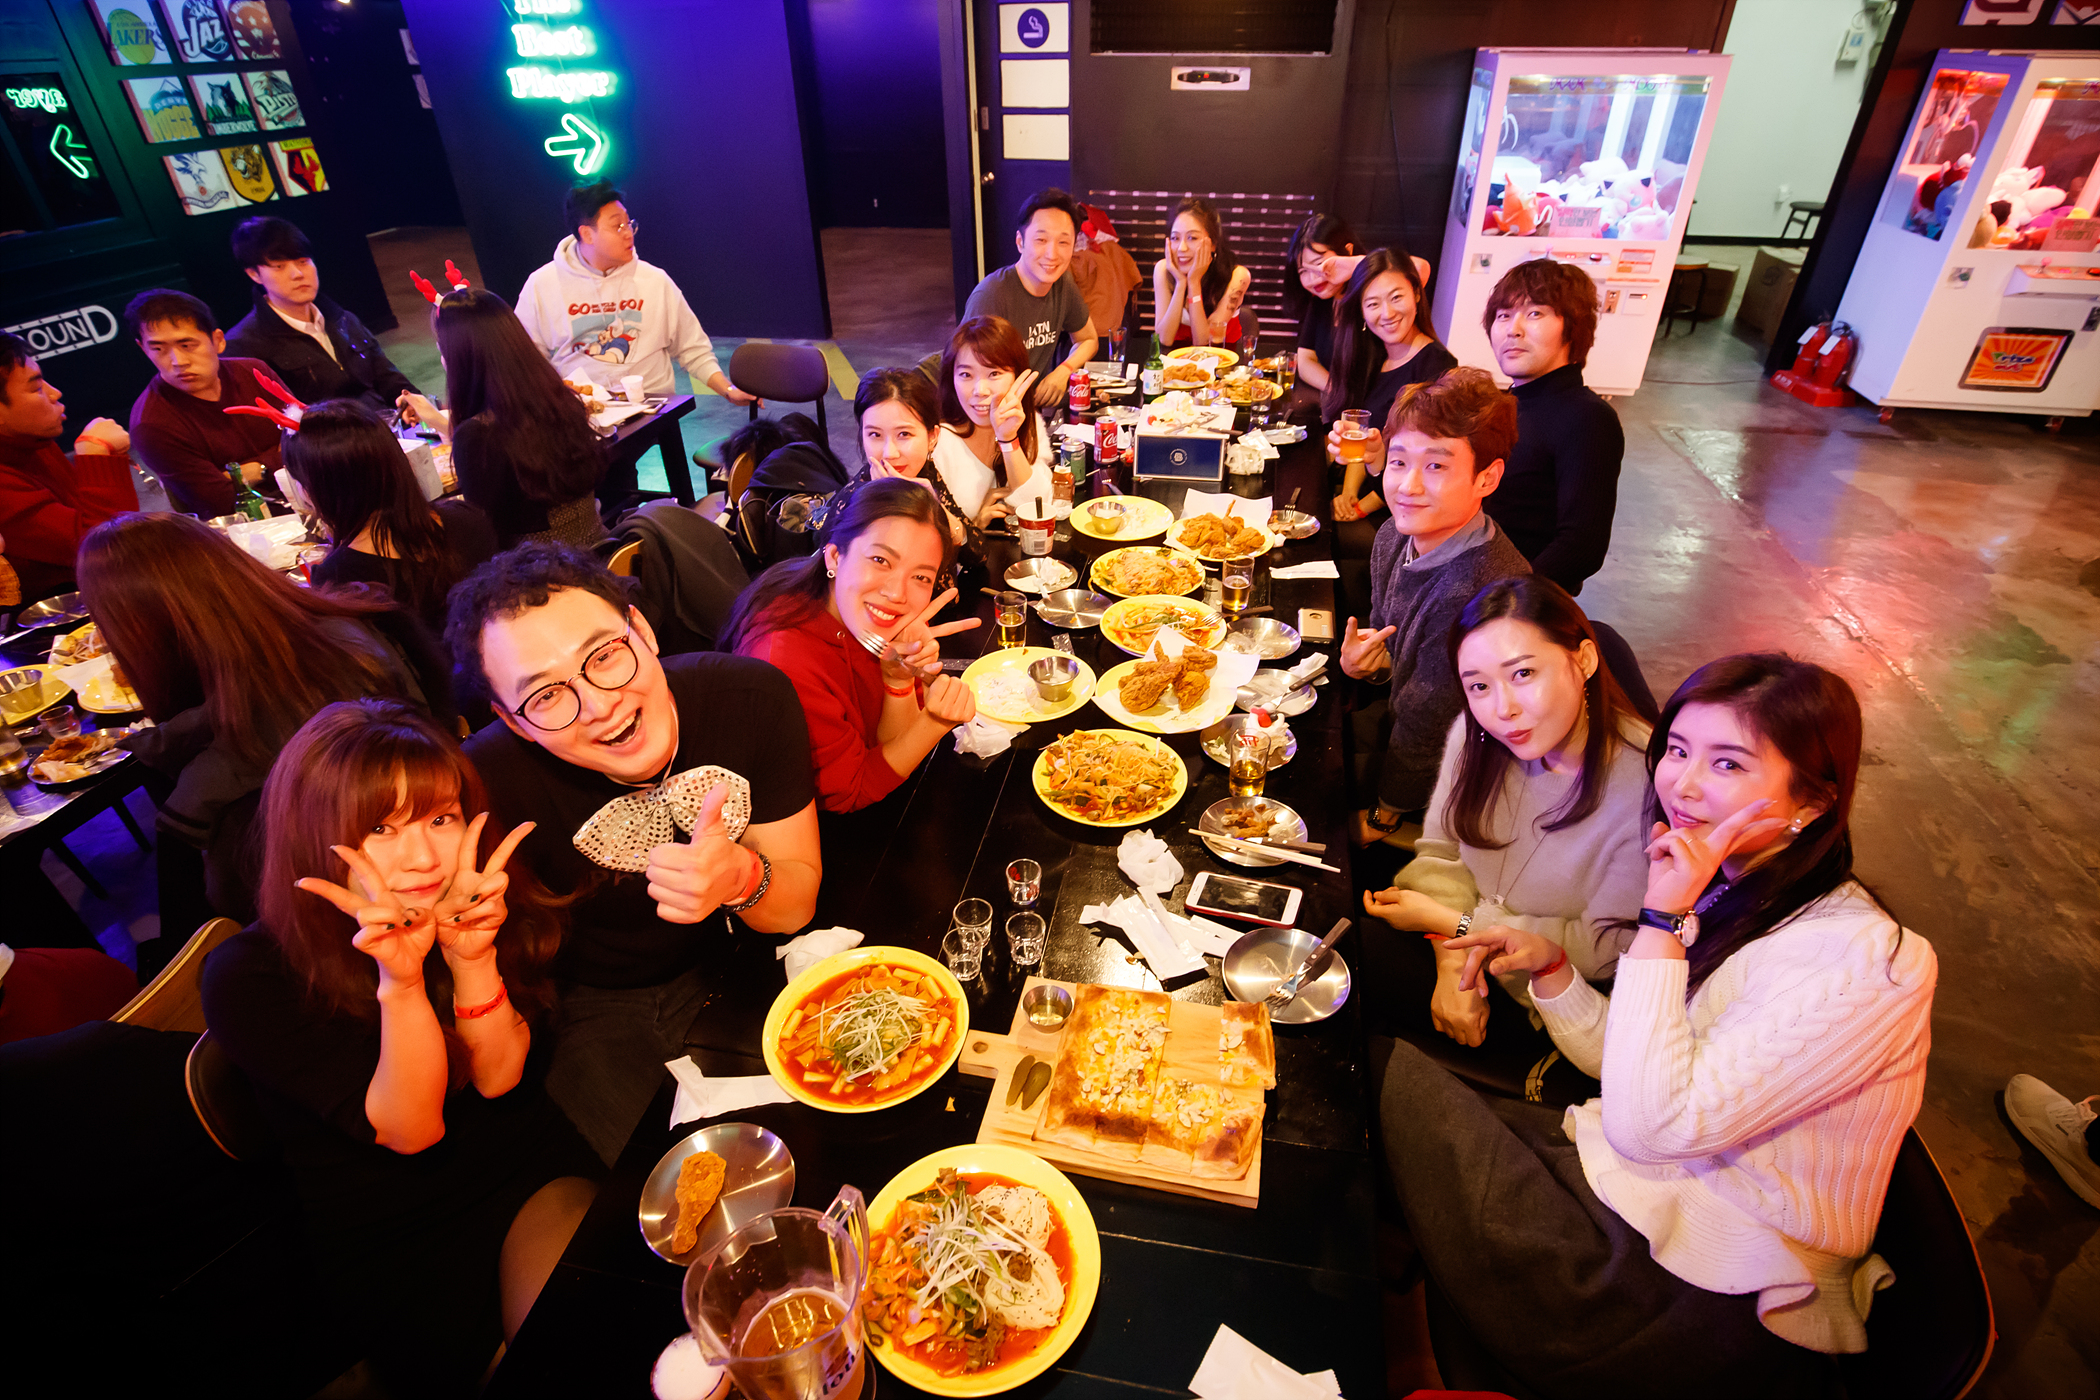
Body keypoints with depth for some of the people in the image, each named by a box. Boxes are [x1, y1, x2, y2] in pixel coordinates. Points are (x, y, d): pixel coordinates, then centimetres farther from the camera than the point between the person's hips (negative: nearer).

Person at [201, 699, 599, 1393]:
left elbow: (500, 1078, -10)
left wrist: (473, 956, -29)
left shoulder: (484, 894, -10)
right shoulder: (248, 978, -17)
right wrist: (399, 978, -36)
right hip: (393, 1245, -1)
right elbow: (410, 1130, -19)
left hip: (529, 1171, 2)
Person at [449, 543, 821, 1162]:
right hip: (597, 1002, -1)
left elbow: (797, 904, -13)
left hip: (740, 958, 2)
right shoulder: (487, 782, -27)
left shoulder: (752, 696, -21)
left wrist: (743, 878, -35)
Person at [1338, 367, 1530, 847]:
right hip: (1395, 716, 7)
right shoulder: (1397, 536, -9)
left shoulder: (1475, 594, -37)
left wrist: (1381, 819, -11)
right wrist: (1364, 662, -14)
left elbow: (1422, 734, -26)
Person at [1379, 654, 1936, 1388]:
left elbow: (1649, 1125, -27)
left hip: (1709, 1304, -8)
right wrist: (1550, 966, -7)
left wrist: (1666, 917, -26)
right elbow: (1621, 1061, 12)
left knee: (1390, 1073, -14)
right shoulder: (1728, 892, 3)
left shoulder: (1867, 962, -23)